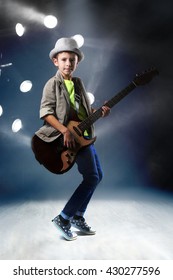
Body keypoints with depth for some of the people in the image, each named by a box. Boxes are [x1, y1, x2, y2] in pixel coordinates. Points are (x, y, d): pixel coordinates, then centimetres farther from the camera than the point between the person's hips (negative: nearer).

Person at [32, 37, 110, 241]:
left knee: (97, 175, 13)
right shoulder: (53, 84, -7)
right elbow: (46, 112, -15)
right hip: (69, 136, -9)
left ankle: (77, 216, 22)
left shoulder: (78, 83, 15)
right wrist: (65, 131, -25)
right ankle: (63, 219, -4)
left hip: (83, 135, 9)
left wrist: (99, 112, 0)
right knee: (91, 177, -13)